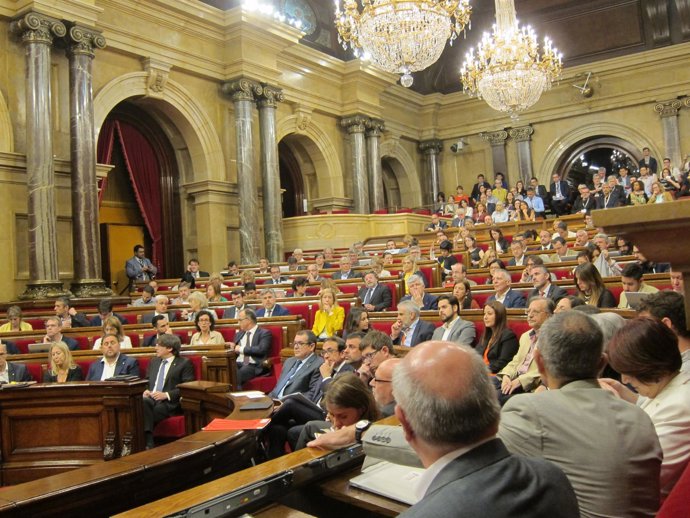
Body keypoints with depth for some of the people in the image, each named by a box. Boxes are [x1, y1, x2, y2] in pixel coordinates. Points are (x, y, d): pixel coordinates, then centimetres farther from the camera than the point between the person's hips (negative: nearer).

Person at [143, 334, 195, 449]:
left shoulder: (184, 363, 5)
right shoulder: (153, 362, 26)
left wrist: (166, 395, -16)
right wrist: (145, 390, 3)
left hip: (169, 403, -5)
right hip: (150, 398, 5)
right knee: (143, 402, -32)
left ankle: (148, 443, -26)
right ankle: (148, 442, -40)